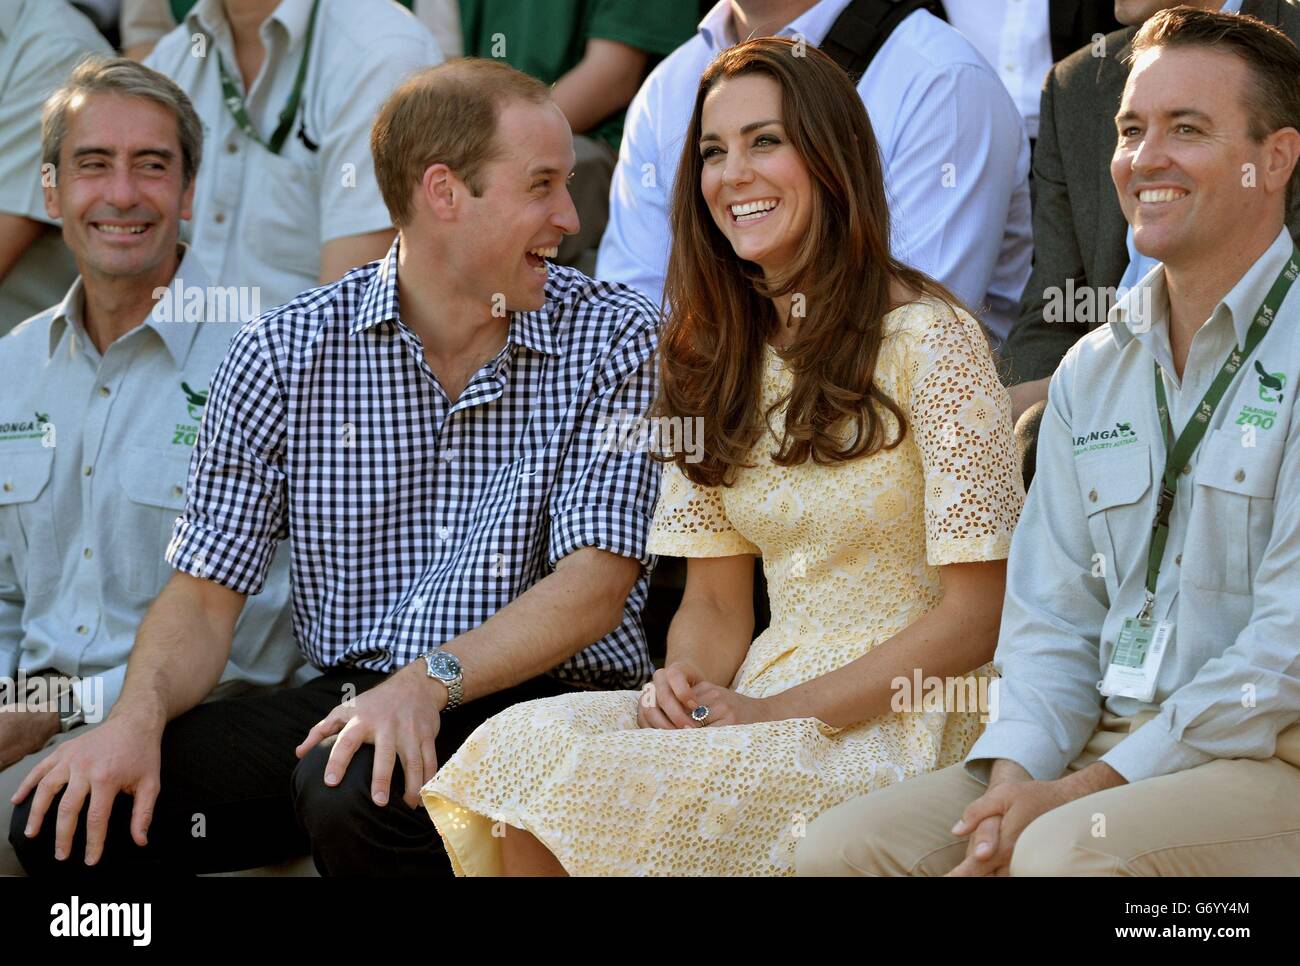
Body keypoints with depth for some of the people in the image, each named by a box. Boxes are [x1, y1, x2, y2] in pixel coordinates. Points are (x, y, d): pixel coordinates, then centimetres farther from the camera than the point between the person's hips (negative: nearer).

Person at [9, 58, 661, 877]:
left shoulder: (614, 340, -1)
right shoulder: (283, 355, 4)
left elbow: (597, 581, -11)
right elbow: (206, 593, 3)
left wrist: (430, 682, -27)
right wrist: (138, 719, -19)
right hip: (345, 697, 2)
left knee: (354, 790, -35)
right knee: (70, 810, -18)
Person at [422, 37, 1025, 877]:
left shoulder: (930, 341, -7)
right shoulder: (714, 354, 14)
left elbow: (975, 615, -10)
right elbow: (716, 599, 15)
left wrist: (782, 710, -16)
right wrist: (688, 685, -9)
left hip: (901, 719, -6)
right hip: (764, 697, 6)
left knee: (593, 780, -29)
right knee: (522, 742, -23)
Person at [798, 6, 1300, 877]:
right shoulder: (1092, 373, 16)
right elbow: (1053, 619, 15)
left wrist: (1081, 792, -16)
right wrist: (1014, 778, -6)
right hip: (1109, 743, 6)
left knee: (1066, 851, -33)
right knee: (844, 846, -13)